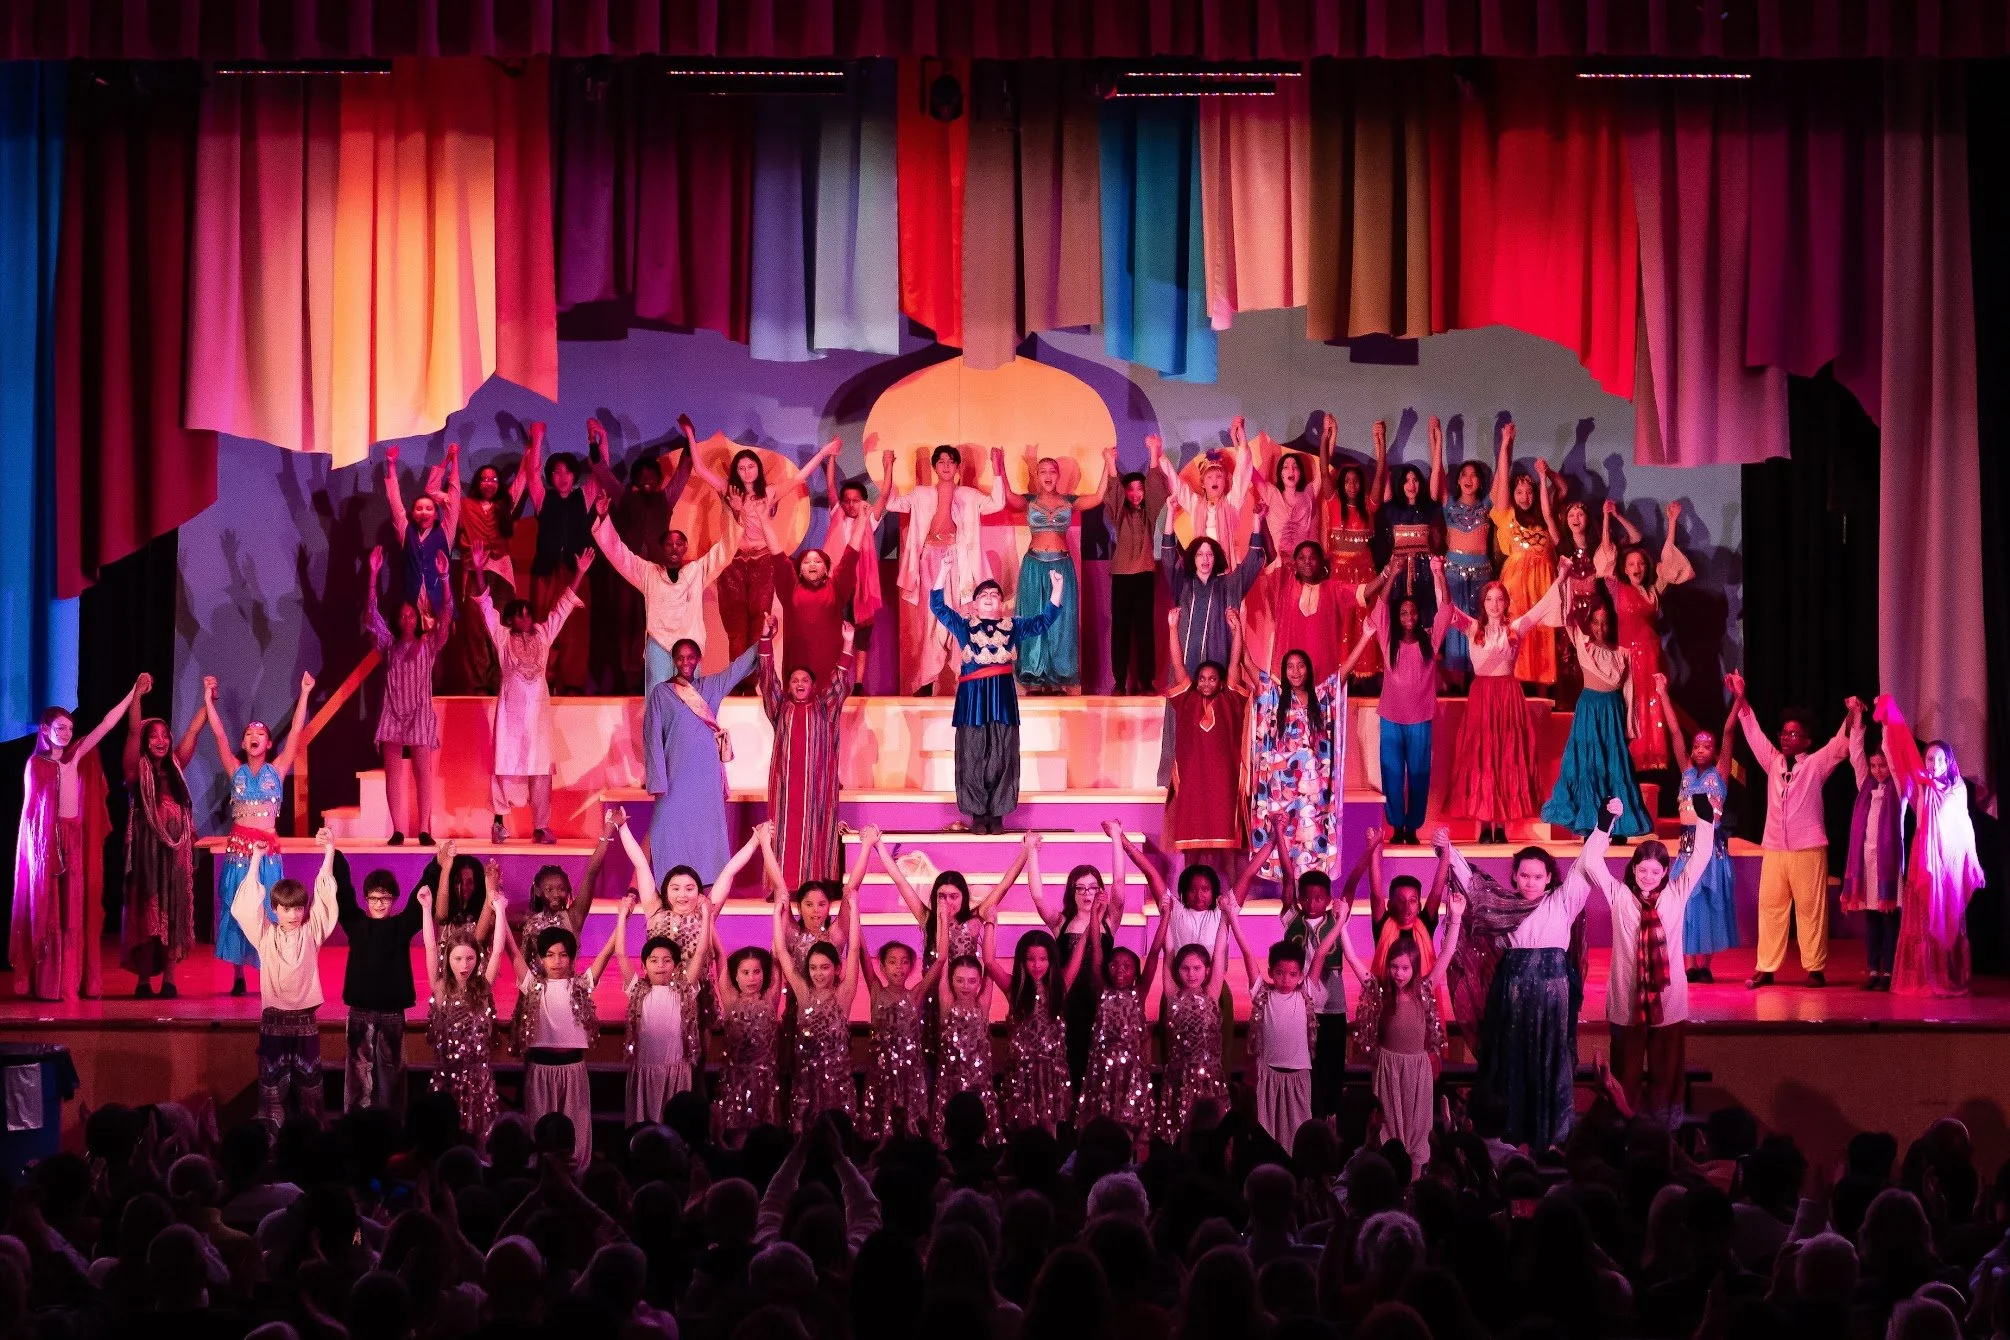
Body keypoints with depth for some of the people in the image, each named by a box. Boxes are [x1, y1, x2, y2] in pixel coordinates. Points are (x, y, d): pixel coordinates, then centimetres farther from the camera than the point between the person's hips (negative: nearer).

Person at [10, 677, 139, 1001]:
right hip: (45, 841, -4)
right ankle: (45, 983, -3)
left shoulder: (76, 756, 9)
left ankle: (72, 981, 3)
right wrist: (36, 849, -6)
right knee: (46, 910, -3)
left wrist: (133, 694, 1)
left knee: (75, 911, 1)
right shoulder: (36, 763, 0)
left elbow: (105, 725, 5)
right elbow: (30, 808, 0)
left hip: (74, 841, 4)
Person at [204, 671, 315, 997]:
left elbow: (297, 732, -2)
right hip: (238, 847, 1)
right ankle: (237, 977, 7)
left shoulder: (276, 770, 5)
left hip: (267, 849, -1)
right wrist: (208, 698, -3)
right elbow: (219, 733, 3)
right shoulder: (236, 771, 8)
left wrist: (304, 693, -7)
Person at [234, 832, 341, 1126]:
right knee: (273, 1082, 3)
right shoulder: (265, 936, -1)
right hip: (274, 1020, -1)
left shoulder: (311, 933, 1)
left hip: (305, 1019, 1)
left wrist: (329, 853, -13)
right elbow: (247, 906, -10)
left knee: (309, 1082, 6)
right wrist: (255, 861, -14)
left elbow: (324, 897, -5)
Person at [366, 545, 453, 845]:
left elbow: (446, 616, -3)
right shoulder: (389, 645, 12)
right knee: (394, 774, -2)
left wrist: (444, 578, -14)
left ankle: (424, 830, -7)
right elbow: (371, 616, 2)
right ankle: (397, 830, -2)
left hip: (420, 715, -1)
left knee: (424, 773, -6)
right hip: (393, 715, 2)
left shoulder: (428, 645, 9)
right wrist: (373, 575, -7)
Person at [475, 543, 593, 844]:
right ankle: (499, 819, 4)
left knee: (540, 767, 1)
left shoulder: (543, 635, 11)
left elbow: (562, 608, 11)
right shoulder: (502, 638, 4)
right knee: (505, 763, -3)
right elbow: (486, 607, -3)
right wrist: (479, 571, -12)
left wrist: (580, 574, 6)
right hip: (510, 708, -2)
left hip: (538, 709, 2)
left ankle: (540, 827, 1)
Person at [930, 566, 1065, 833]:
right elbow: (938, 606, 2)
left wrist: (1056, 590, -3)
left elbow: (1044, 621, 8)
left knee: (1002, 757, -1)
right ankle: (977, 814, 4)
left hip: (1003, 697, 1)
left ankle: (997, 814, 5)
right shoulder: (964, 626, 10)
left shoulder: (1014, 626, 13)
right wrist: (943, 573, -8)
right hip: (972, 697, -1)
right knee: (973, 756, -2)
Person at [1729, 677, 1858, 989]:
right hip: (1773, 849, 4)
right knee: (1770, 907, 3)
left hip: (1808, 849, -4)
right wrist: (1740, 699, 8)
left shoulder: (1815, 765, 1)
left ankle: (1815, 969, 2)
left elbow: (1841, 745, -9)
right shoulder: (1773, 763, 12)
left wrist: (1853, 716, -25)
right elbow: (1754, 733, 13)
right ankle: (1765, 969, 6)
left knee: (1811, 909, -2)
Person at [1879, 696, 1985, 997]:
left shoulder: (1959, 789, 10)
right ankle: (1922, 980, -5)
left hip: (1953, 862, 3)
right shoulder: (1920, 787, 2)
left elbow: (1965, 829, 14)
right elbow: (1906, 750, -1)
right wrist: (1889, 710, -3)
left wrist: (1973, 866, 12)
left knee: (1951, 921, 5)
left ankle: (1951, 980, 8)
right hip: (1927, 860, -3)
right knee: (1925, 921, -5)